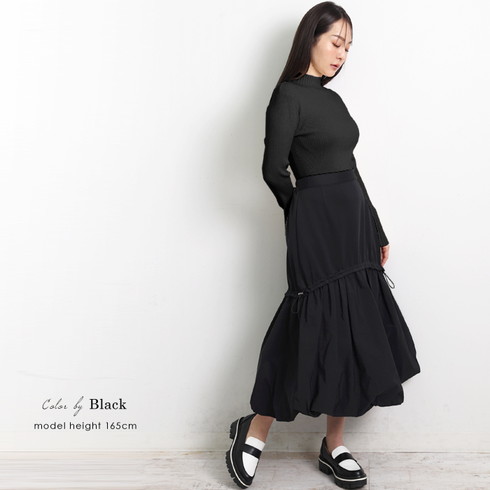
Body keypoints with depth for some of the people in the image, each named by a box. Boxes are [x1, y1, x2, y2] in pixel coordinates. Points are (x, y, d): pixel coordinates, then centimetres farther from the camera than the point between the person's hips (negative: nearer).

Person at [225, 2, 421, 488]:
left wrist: (377, 233, 15)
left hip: (355, 226, 8)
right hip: (317, 229, -8)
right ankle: (255, 431, 14)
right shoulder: (289, 95, -7)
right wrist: (301, 209, 5)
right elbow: (274, 169, -12)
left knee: (355, 334, 8)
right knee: (319, 332, -4)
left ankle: (335, 446, 20)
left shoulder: (332, 99, 17)